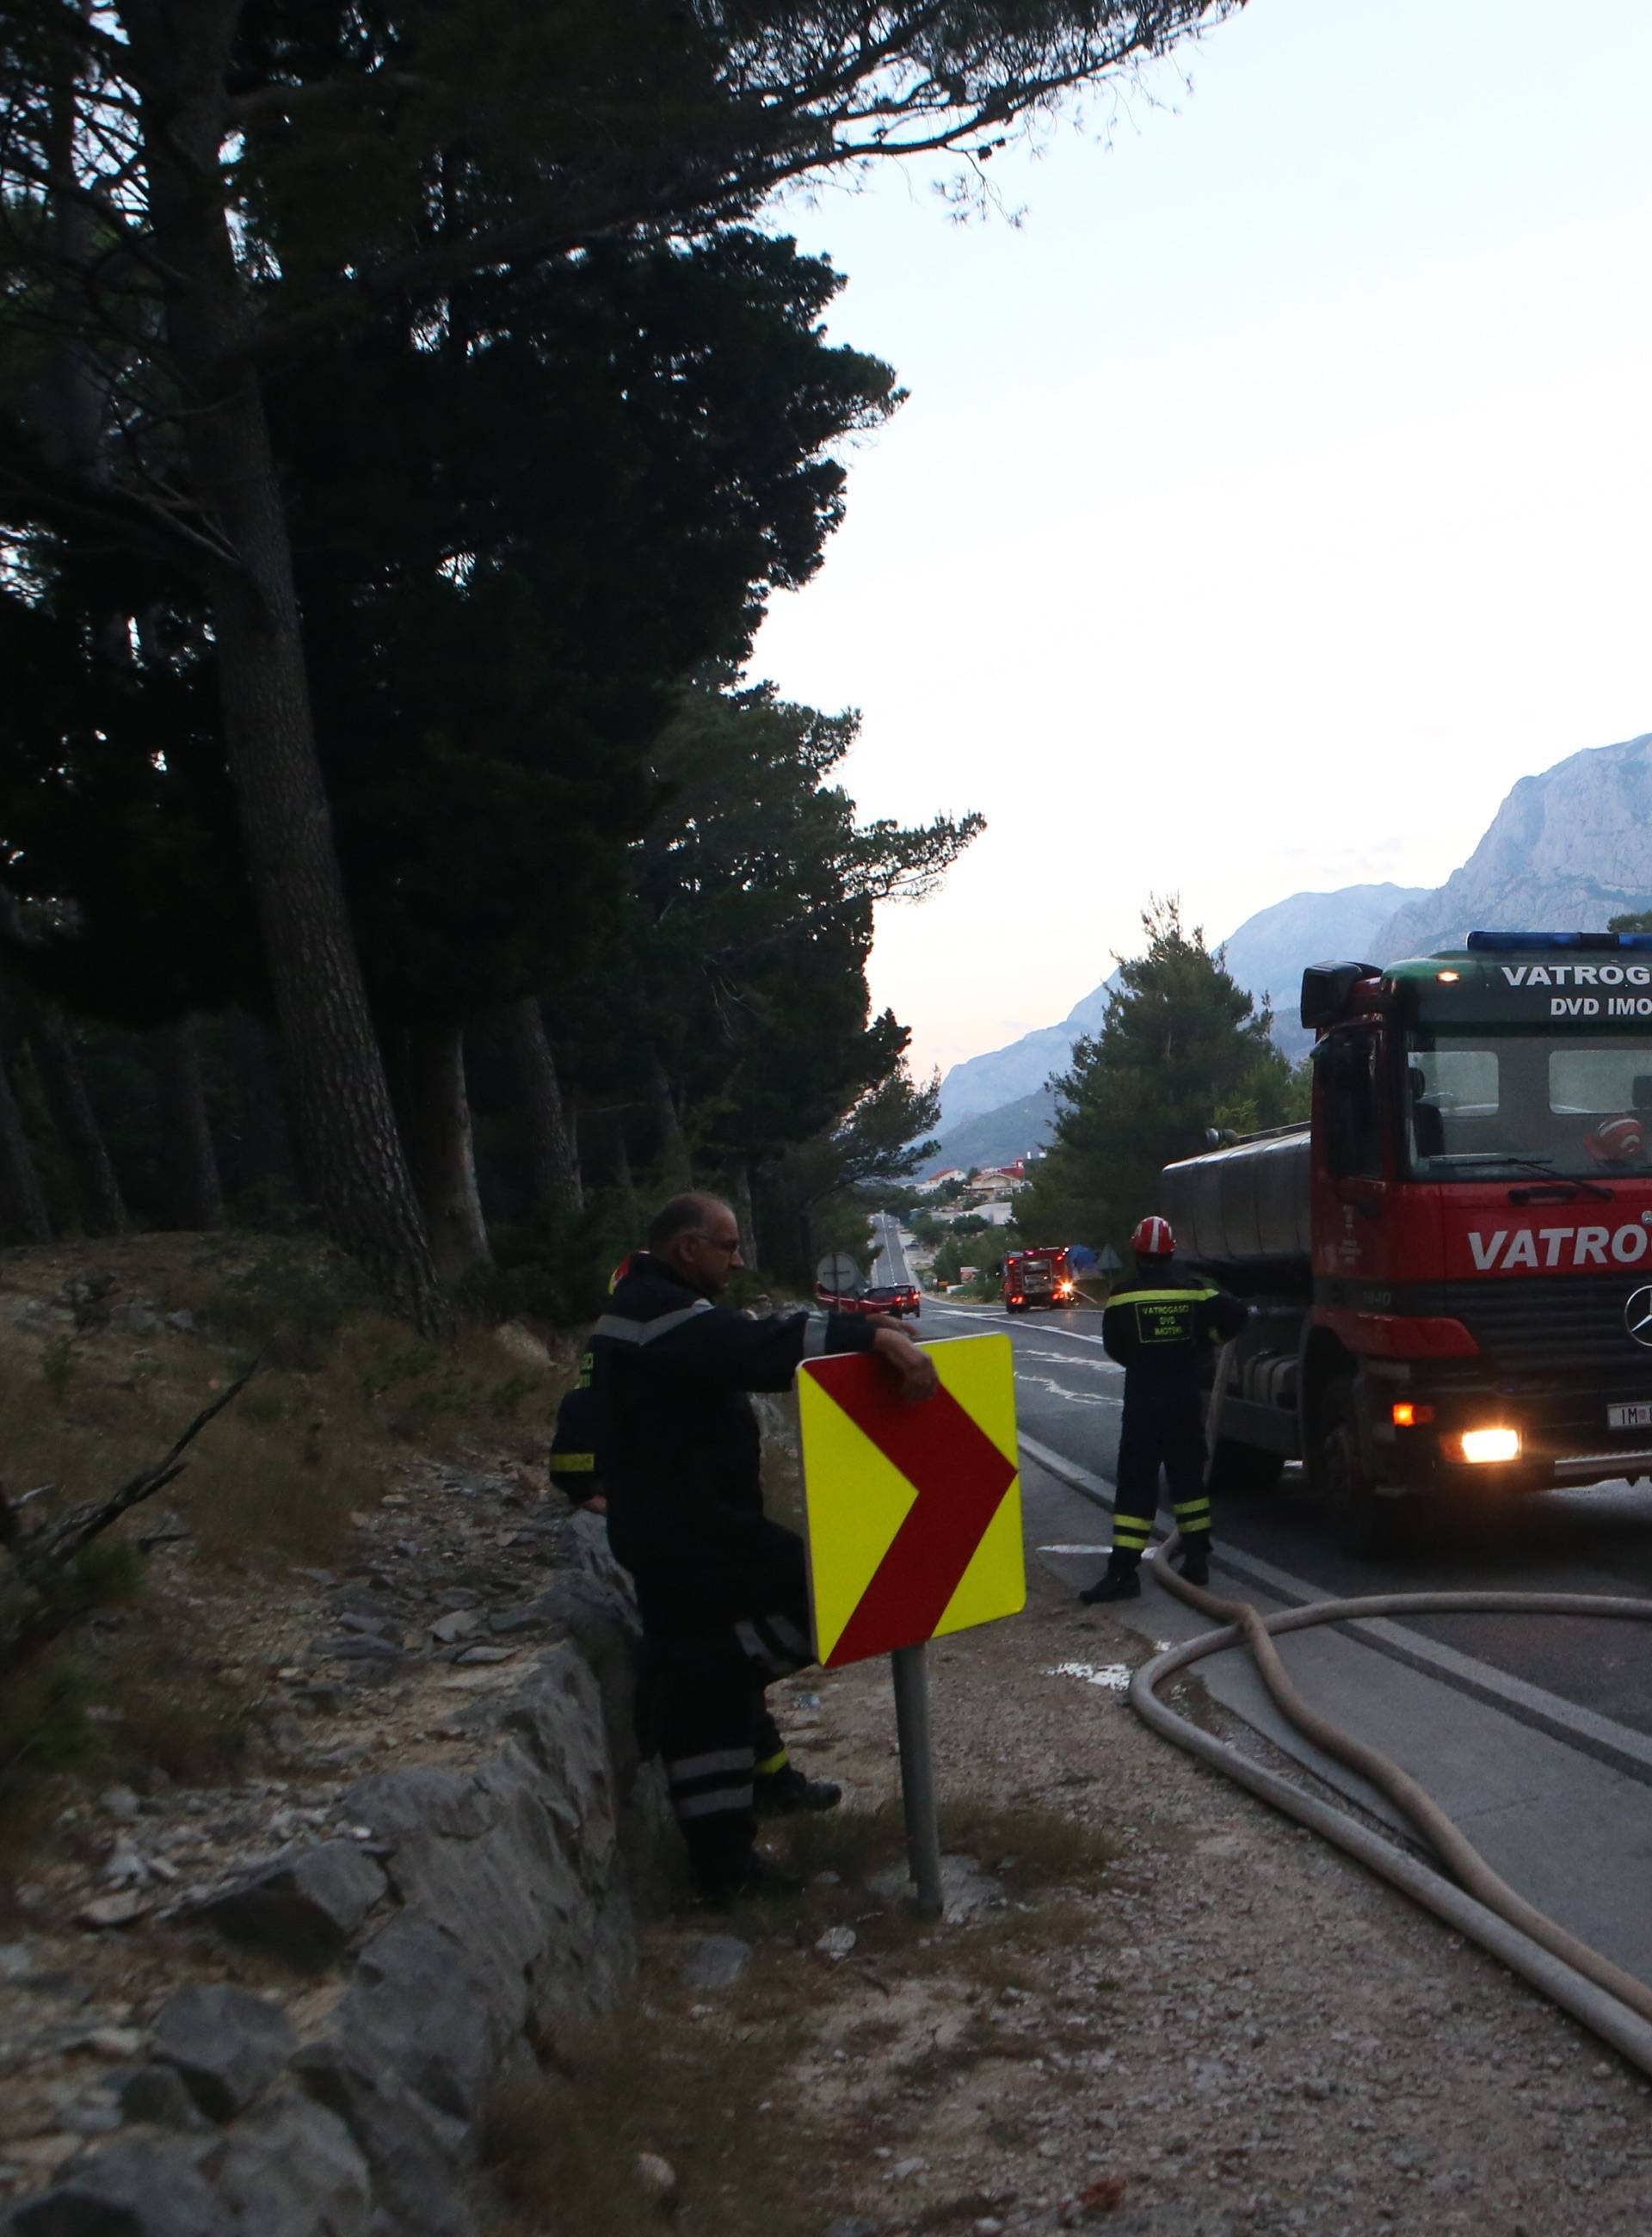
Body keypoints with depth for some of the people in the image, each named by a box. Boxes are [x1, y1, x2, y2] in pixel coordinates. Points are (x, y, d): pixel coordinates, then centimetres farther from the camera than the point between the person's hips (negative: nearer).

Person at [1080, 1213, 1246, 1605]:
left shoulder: (1123, 1296, -7)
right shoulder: (1194, 1288, -2)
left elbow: (1115, 1348, 3)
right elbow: (1234, 1314, -9)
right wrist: (1205, 1338, 9)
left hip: (1143, 1403, -3)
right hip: (1187, 1400, 3)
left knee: (1136, 1483, -3)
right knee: (1188, 1477, 16)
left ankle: (1122, 1571, -7)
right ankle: (1197, 1559, 19)